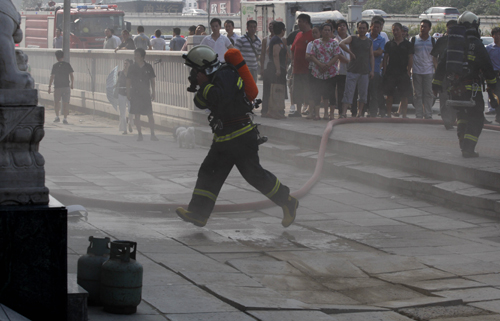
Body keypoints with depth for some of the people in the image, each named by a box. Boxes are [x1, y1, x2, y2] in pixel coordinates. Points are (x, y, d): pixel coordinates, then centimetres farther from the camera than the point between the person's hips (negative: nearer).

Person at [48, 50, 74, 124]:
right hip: (66, 86, 1)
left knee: (57, 101, 16)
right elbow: (71, 76, 1)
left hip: (57, 87, -1)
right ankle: (65, 118, -1)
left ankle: (57, 116, 11)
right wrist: (72, 84, 15)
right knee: (66, 103, 3)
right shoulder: (67, 65, 1)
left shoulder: (55, 66, -4)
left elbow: (52, 77, -7)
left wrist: (49, 86, -1)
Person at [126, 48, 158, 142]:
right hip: (135, 94, 1)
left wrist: (153, 93, 5)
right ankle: (139, 134, 9)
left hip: (146, 94, -1)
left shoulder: (148, 67, 2)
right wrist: (128, 93, 2)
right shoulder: (132, 68, 3)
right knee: (137, 115, 2)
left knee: (150, 114, -5)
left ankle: (152, 134, 0)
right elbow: (128, 81, 7)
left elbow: (152, 80, 8)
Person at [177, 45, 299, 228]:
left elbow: (221, 98, -32)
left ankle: (288, 202, 9)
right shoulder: (215, 78, 16)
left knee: (254, 174, -6)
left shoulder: (225, 75, -15)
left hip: (241, 137, -10)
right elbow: (201, 103, 17)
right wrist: (200, 89, -3)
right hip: (224, 140, 10)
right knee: (208, 173, 5)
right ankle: (198, 214, 4)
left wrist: (204, 84, -19)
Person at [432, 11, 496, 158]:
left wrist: (437, 83, 24)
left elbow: (441, 65, 16)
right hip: (471, 87, -6)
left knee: (462, 117, 20)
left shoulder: (453, 43, 10)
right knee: (476, 118, -1)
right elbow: (487, 66, -5)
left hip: (454, 86, 6)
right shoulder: (476, 44, -8)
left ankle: (464, 145, 20)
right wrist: (492, 83, 9)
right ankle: (468, 149, -11)